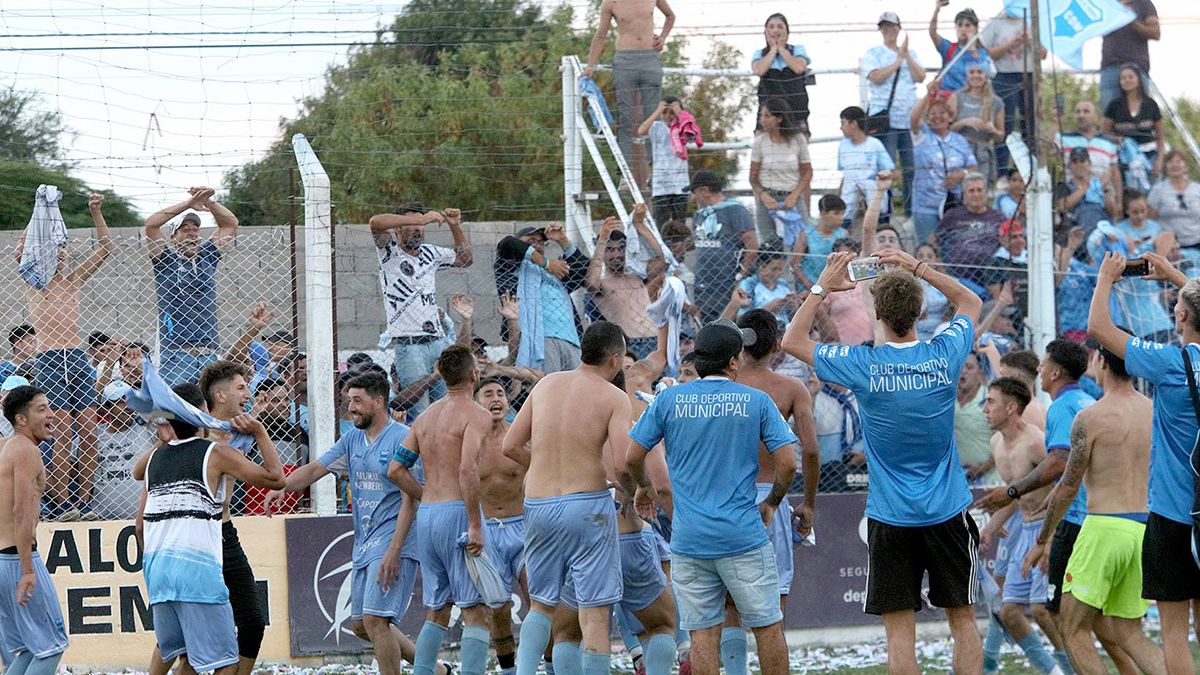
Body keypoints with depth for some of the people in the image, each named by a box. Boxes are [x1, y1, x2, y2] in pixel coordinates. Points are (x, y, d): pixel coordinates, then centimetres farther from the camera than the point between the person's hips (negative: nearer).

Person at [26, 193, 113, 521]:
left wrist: (96, 213, 1)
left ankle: (84, 502, 0)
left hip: (78, 360, 4)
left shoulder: (73, 282, 16)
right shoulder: (34, 284, 7)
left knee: (89, 434, -4)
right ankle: (61, 504, -11)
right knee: (63, 435, -12)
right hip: (49, 361, -4)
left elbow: (106, 248, 12)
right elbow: (21, 253, -11)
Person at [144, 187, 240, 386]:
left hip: (210, 353, 4)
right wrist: (188, 204, -8)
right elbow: (151, 224, -8)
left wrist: (209, 203, 4)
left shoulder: (207, 257, 16)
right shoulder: (166, 260, 5)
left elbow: (230, 224, 20)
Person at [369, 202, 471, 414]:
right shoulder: (390, 253, 1)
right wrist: (419, 219, -17)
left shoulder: (430, 252, 20)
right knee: (421, 414, -12)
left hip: (440, 343, 6)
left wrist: (455, 227, 20)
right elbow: (376, 223, -18)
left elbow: (464, 259, 35)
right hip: (408, 347, -6)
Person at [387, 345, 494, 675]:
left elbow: (395, 469, 15)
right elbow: (468, 468, -22)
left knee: (436, 612, 16)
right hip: (457, 512, -7)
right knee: (476, 611, -5)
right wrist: (475, 526, -21)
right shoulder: (476, 415, -8)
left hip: (426, 515, 7)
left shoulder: (425, 417, 16)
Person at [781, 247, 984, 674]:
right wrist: (917, 268, 13)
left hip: (891, 518, -2)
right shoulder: (944, 355, -6)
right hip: (947, 511, 2)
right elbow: (970, 302, 16)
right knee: (962, 617, 10)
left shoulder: (862, 366, -12)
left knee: (900, 627, 0)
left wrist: (823, 287, 8)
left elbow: (793, 341, 4)